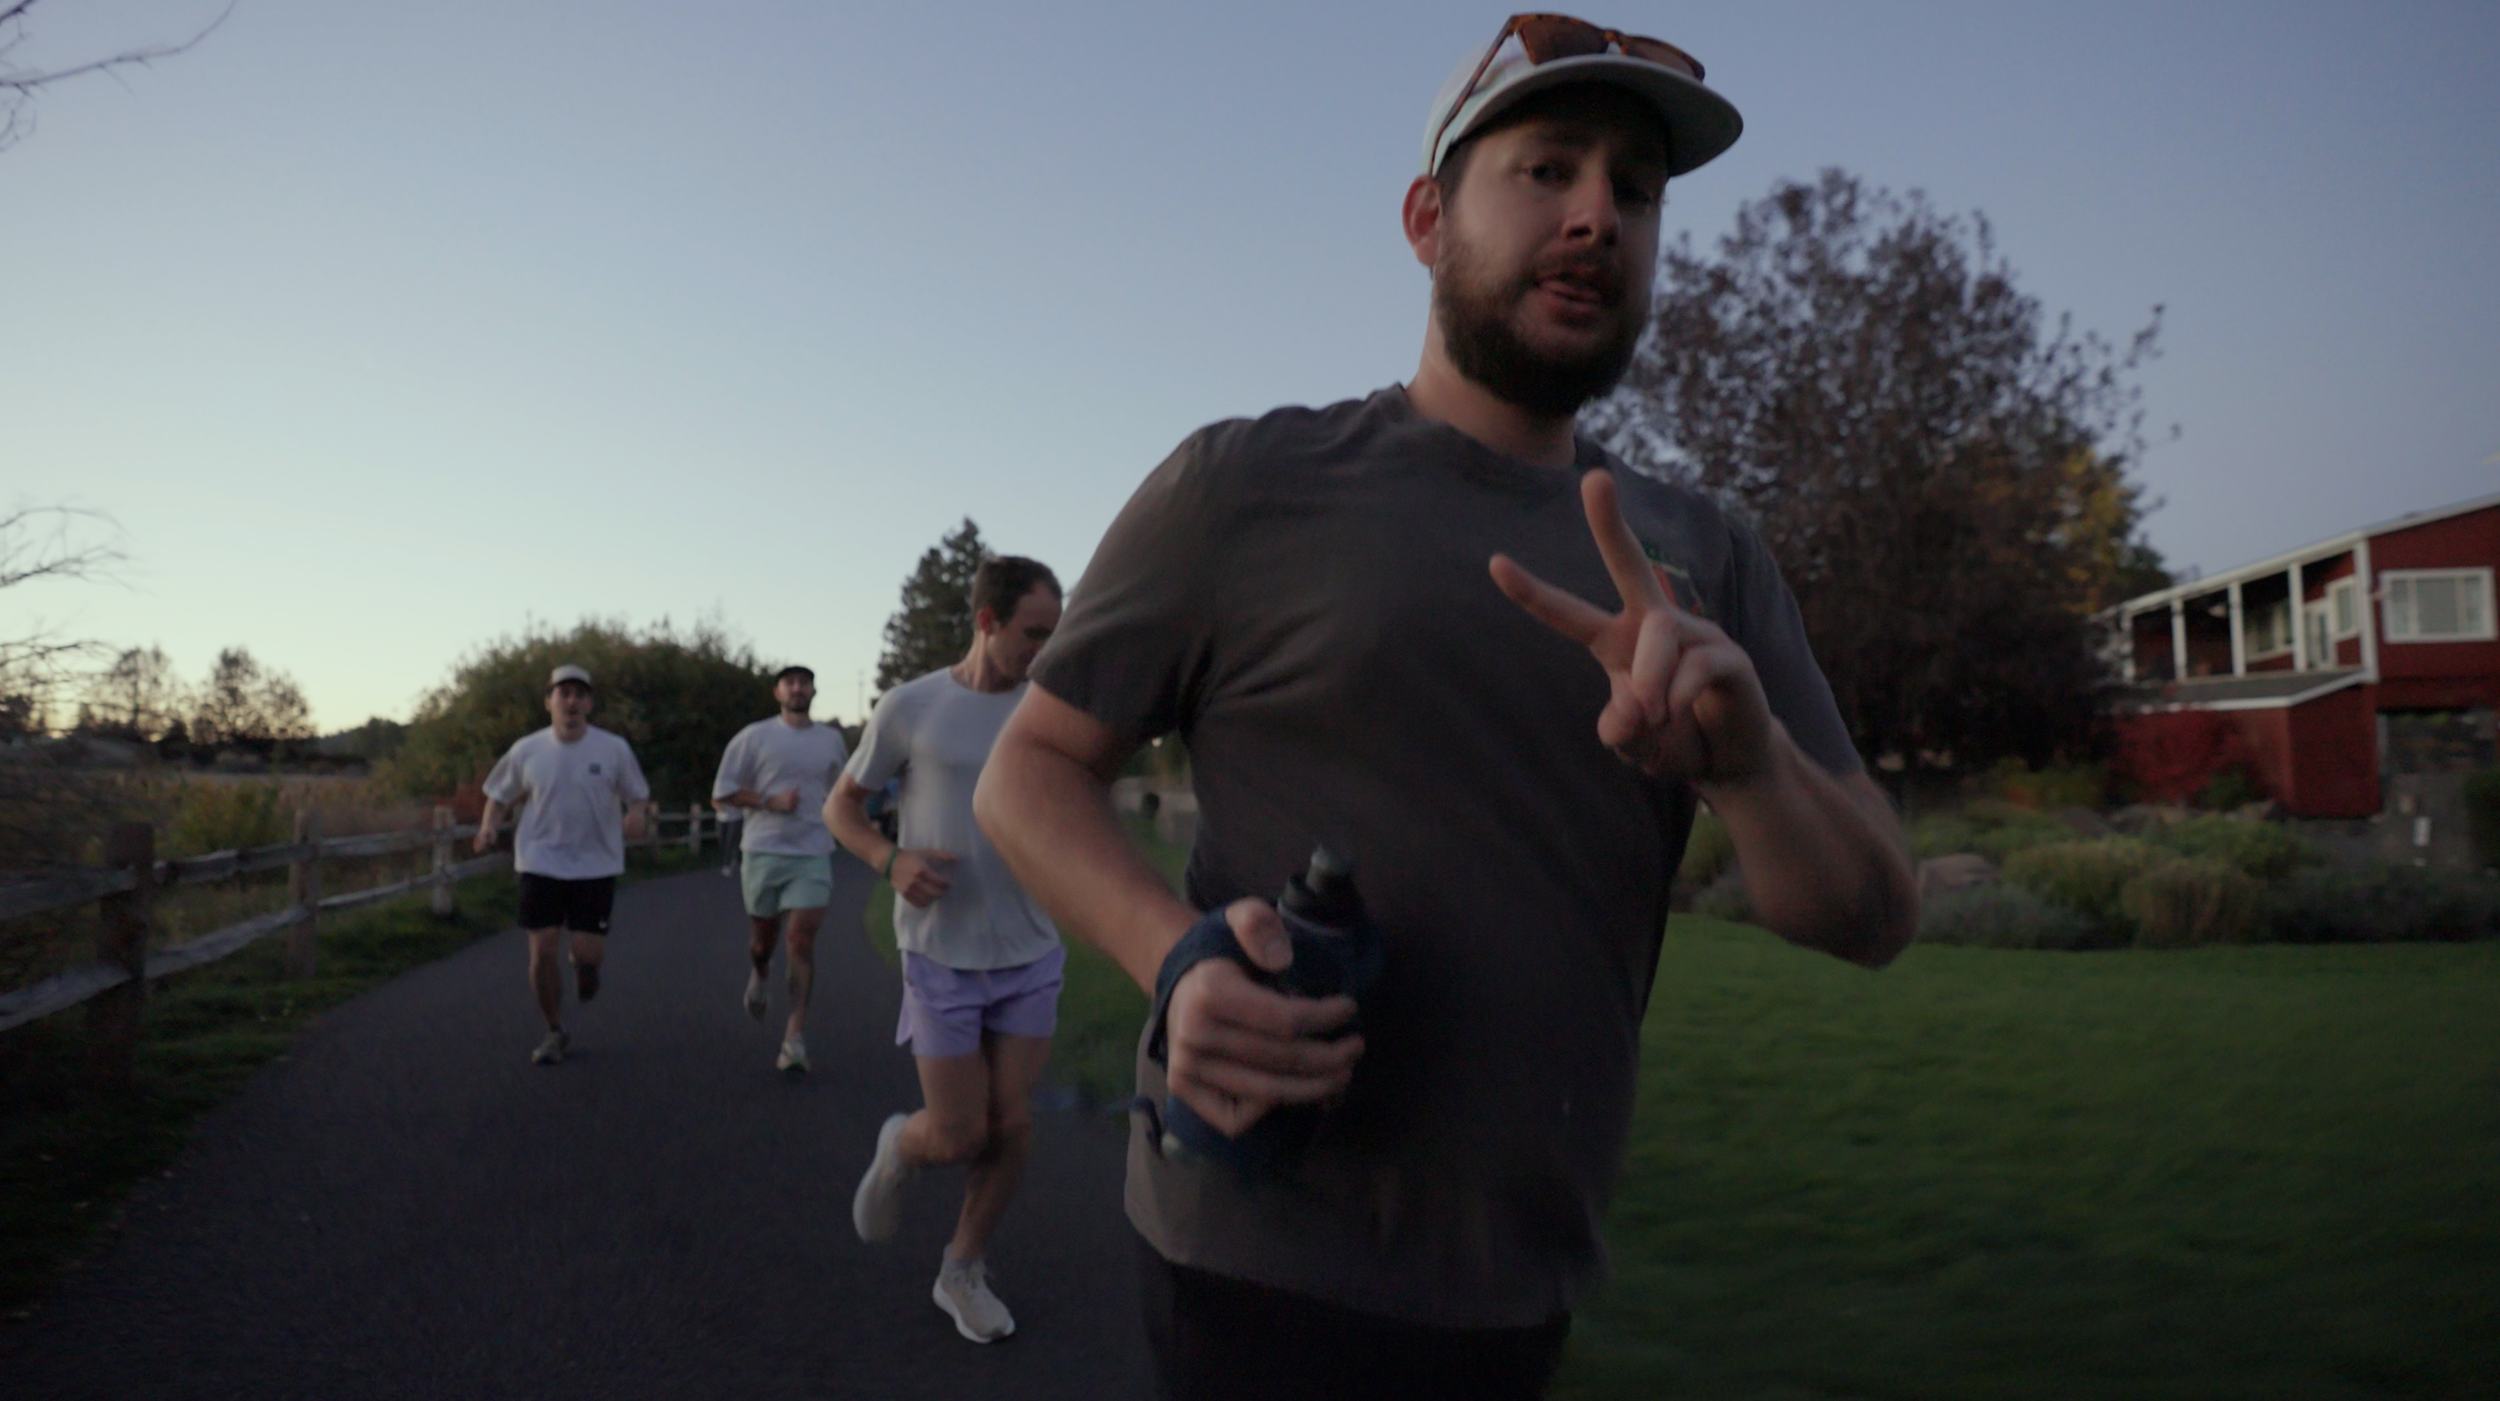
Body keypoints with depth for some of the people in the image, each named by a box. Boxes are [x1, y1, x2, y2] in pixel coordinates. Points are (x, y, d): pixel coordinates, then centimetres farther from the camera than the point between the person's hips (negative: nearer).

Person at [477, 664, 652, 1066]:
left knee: (588, 952, -4)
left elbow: (639, 795, 5)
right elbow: (500, 796, 12)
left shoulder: (614, 749, -2)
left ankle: (585, 968, 37)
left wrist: (638, 814, -18)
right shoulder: (526, 751, 1)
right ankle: (556, 1031, 17)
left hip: (596, 864, -1)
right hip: (541, 863, 1)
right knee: (542, 950, -4)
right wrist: (488, 827, -8)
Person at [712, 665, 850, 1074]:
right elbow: (722, 791, -1)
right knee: (763, 935, 13)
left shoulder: (832, 740, 8)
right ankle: (759, 975, 50)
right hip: (763, 852, 0)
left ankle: (795, 1038, -11)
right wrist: (770, 801, -13)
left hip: (813, 855, 0)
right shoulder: (755, 737, -1)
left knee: (801, 938, -12)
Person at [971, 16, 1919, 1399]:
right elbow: (1028, 773, -5)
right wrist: (1179, 957, -25)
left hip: (1529, 1281, 5)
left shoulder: (1705, 560, 4)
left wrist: (1749, 755, -23)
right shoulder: (1246, 485, -7)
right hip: (1273, 1261, -5)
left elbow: (1871, 918, 0)